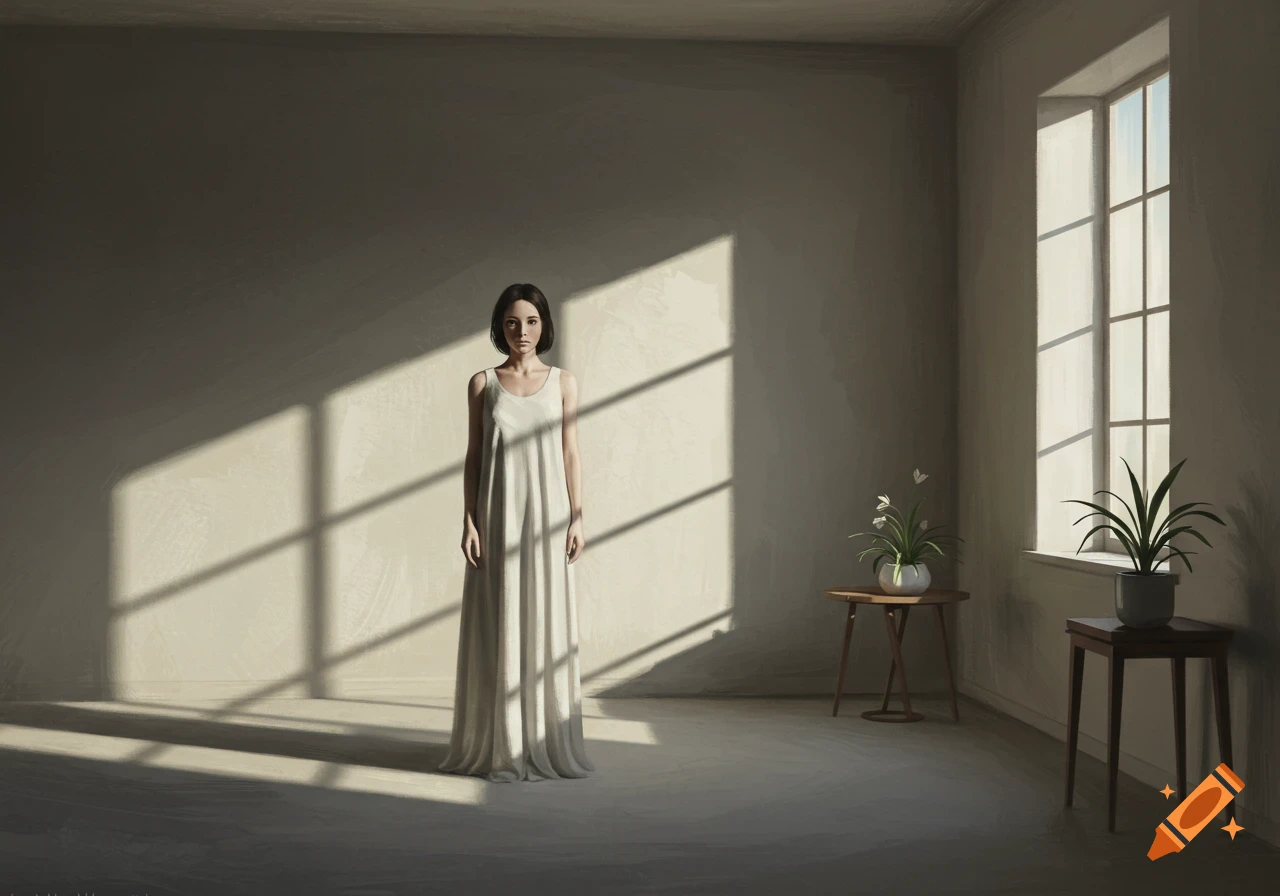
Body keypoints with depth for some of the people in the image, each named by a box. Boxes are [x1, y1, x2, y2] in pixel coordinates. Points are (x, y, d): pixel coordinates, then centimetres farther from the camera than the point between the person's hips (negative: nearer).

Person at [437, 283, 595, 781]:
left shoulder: (563, 382, 6)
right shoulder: (482, 384, 5)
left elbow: (570, 454, 5)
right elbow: (473, 456, 5)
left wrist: (576, 519, -1)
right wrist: (469, 521, -3)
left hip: (547, 514, 1)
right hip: (498, 515, 0)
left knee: (548, 624, 2)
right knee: (500, 628, 1)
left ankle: (548, 745, 12)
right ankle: (503, 747, 8)